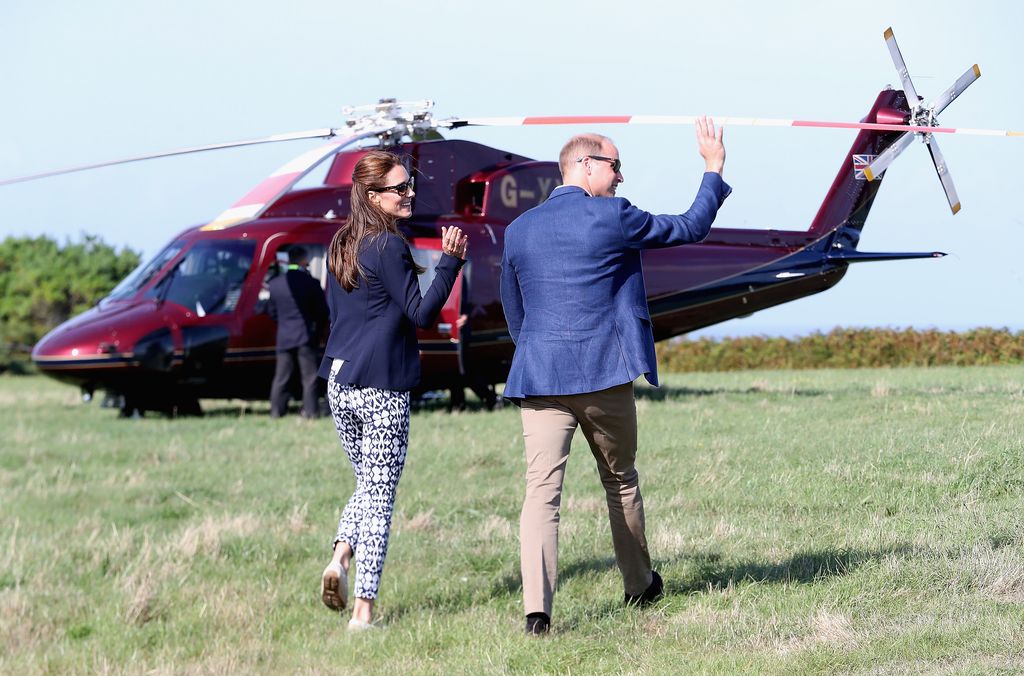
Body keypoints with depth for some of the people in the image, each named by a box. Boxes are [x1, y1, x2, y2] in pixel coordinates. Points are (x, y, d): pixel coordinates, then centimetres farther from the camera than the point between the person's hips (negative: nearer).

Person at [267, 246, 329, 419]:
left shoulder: (275, 284, 1)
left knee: (281, 376, 10)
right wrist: (317, 330, 16)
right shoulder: (311, 283, -10)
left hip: (284, 337, 3)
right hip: (306, 337, -3)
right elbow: (322, 311, -2)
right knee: (309, 376, 2)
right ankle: (310, 410, -1)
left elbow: (271, 312, 9)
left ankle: (276, 409, 9)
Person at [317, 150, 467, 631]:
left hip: (340, 383, 7)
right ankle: (363, 609, -3)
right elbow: (421, 313, -12)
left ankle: (340, 556, -4)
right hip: (381, 388, -7)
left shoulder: (341, 245, 11)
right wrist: (450, 261, -13)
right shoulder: (389, 247, -12)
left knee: (367, 483, 21)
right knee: (379, 494, -1)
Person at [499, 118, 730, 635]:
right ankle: (639, 586, 34)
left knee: (541, 491, -6)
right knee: (620, 481, 17)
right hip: (604, 375, -2)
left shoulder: (519, 230, 9)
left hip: (538, 378, 2)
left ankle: (537, 609, -20)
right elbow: (691, 227, 6)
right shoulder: (612, 217, -4)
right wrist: (714, 170, 19)